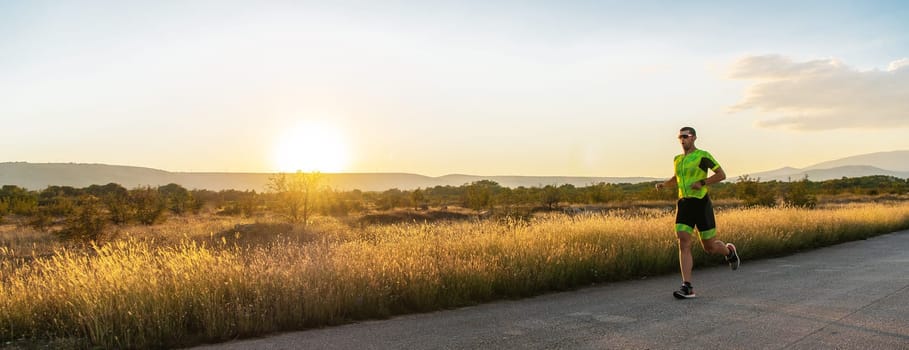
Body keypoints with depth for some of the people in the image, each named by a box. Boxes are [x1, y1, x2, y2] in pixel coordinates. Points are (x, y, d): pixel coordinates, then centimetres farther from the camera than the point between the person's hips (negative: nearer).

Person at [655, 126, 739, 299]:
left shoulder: (703, 155, -5)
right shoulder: (678, 159, 14)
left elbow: (722, 174, -5)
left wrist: (702, 183, -19)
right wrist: (664, 184, 11)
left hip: (701, 204, -4)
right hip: (684, 204, 5)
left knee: (710, 247, 6)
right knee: (684, 245, -11)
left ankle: (729, 251, 43)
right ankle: (687, 287, -13)